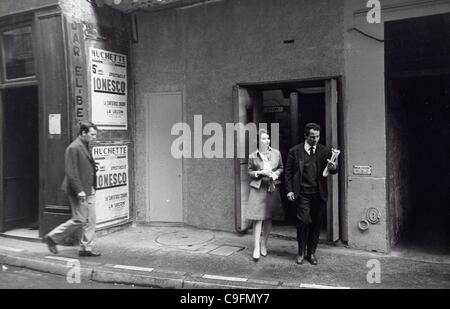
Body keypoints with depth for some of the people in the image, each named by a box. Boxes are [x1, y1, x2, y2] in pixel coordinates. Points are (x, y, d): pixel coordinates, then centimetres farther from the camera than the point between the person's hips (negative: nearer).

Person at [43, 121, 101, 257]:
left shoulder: (85, 147, 14)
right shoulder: (74, 148, -15)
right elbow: (71, 172, -19)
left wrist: (92, 188, 14)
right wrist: (79, 190, -22)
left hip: (89, 190, 9)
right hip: (79, 191, -9)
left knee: (90, 220, 9)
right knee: (79, 220, -2)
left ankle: (86, 248, 17)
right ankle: (52, 237, 15)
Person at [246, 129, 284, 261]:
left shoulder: (276, 153, 6)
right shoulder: (252, 156, 1)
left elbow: (281, 168, 15)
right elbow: (249, 172, 6)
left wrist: (276, 173, -5)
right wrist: (260, 172, -11)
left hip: (272, 188, 2)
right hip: (258, 188, -2)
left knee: (268, 217, 8)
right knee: (258, 218, -7)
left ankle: (264, 243, 23)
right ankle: (256, 247, -3)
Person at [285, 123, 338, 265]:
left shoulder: (325, 151, 7)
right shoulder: (295, 151, 2)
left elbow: (332, 170, 6)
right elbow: (288, 172, 5)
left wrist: (333, 168, -18)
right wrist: (289, 190, -3)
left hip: (319, 194, 2)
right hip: (302, 194, -2)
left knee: (316, 224, 7)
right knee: (304, 221, -7)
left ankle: (311, 253, 22)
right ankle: (301, 252, 12)